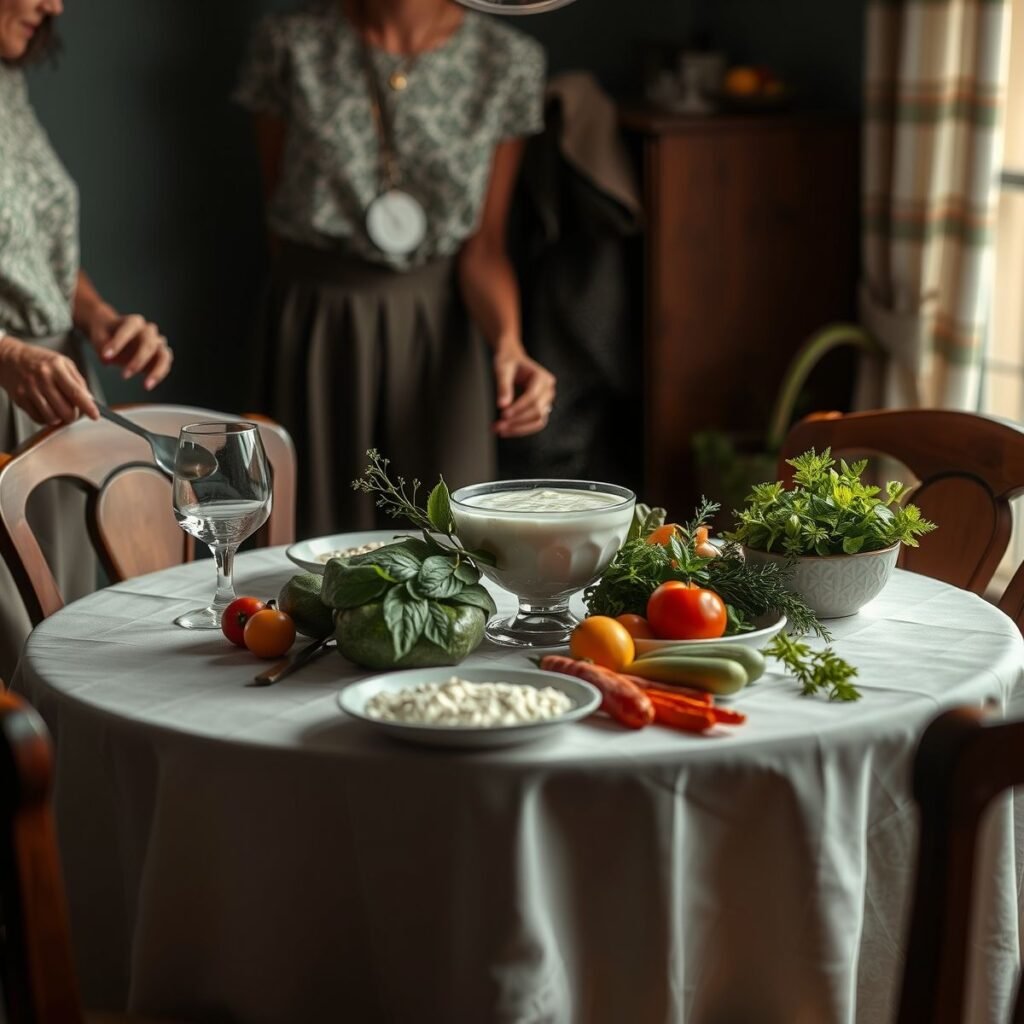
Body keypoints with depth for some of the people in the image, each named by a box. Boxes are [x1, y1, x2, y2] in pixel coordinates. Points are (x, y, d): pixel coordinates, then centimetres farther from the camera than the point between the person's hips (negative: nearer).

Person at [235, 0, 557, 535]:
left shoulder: (509, 61, -3)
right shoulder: (290, 44, -5)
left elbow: (484, 244, -3)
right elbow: (280, 212, 4)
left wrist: (508, 345, -19)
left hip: (440, 330, 1)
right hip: (318, 328, 0)